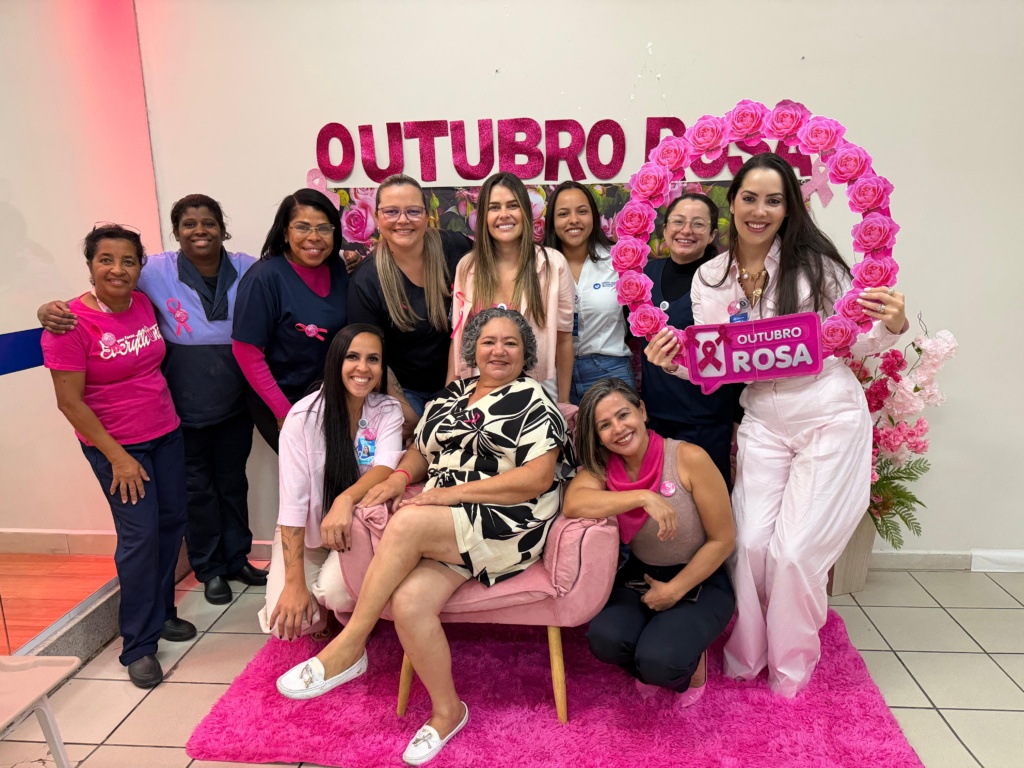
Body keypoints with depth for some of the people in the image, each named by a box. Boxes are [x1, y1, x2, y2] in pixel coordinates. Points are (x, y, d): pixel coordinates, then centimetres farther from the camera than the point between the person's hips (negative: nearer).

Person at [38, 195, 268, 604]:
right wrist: (54, 309, -23)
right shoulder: (157, 272, -11)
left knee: (233, 481, 19)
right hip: (185, 409, -2)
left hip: (236, 404, 2)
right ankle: (210, 569, 34)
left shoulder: (248, 270, -5)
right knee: (197, 488, 14)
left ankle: (237, 559, 39)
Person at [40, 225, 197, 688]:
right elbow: (69, 402, -15)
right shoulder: (72, 323, -16)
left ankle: (161, 612, 31)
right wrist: (117, 457, -15)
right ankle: (139, 646, 10)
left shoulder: (143, 304, 1)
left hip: (166, 433, 6)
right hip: (115, 445, -6)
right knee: (141, 534, -6)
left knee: (172, 521, 10)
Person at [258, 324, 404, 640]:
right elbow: (292, 501, -19)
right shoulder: (304, 415, -16)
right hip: (305, 534, 0)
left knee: (336, 590, -28)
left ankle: (350, 622, 8)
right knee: (289, 622, -17)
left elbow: (386, 467, -24)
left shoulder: (388, 410, -8)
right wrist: (294, 584, -23)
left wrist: (345, 499, -46)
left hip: (356, 532, 1)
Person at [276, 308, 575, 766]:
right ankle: (447, 710, 0)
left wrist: (454, 491, -16)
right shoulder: (451, 395, 18)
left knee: (406, 524, -30)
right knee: (408, 602, -23)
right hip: (441, 525, 5)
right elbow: (421, 451, 22)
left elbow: (539, 478, -13)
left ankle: (347, 650, -15)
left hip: (505, 526, -5)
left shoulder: (533, 403, -1)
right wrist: (400, 477, -3)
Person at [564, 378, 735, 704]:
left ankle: (690, 661, 11)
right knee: (604, 639, -24)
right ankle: (651, 667, 11)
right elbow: (572, 504, -31)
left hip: (698, 580, -3)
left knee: (658, 662, -26)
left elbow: (723, 540, -13)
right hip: (640, 576, 4)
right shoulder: (602, 466, -8)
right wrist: (643, 497, -39)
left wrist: (674, 591, -12)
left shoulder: (689, 458, -19)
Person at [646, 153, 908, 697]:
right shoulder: (710, 279, 4)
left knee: (796, 551, -2)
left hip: (830, 418, -3)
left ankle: (791, 672, 24)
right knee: (750, 543, 0)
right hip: (762, 423, 3)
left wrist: (893, 326, -20)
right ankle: (744, 662, 26)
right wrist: (673, 362, -17)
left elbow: (855, 341, 0)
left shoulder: (813, 262, -5)